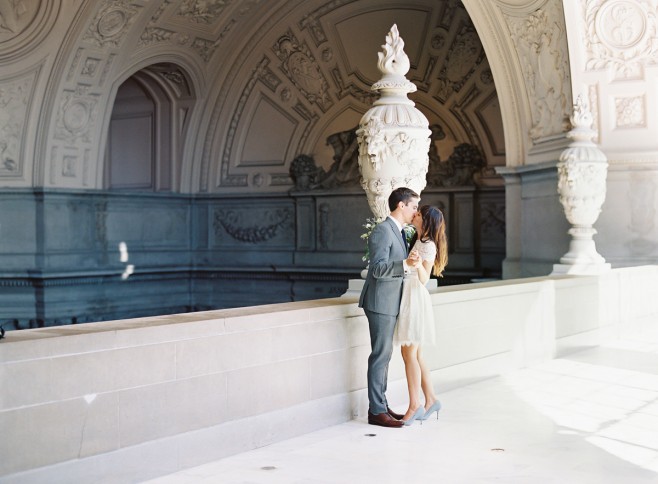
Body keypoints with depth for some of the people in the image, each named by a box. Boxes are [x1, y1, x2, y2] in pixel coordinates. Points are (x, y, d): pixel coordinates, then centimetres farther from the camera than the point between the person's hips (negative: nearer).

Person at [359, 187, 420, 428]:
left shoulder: (397, 231, 15)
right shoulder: (382, 231, -16)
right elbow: (378, 268, -26)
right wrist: (405, 264, -37)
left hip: (390, 302, 10)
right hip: (381, 302, -10)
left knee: (384, 355, 13)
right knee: (380, 355, -6)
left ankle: (380, 405, 20)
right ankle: (376, 411, -1)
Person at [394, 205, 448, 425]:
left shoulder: (428, 245, -11)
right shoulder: (415, 240, 13)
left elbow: (424, 279, -21)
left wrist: (419, 264, -36)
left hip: (415, 298, -9)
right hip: (405, 297, 9)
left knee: (409, 354, -6)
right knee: (414, 354, 11)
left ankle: (415, 405, -1)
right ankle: (430, 400, 18)